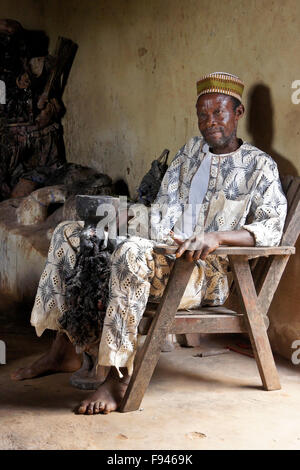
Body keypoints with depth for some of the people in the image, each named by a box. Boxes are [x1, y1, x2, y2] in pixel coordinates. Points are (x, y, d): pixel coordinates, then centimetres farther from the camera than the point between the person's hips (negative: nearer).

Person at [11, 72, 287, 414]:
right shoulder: (191, 150, 19)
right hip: (165, 254, 8)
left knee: (131, 252, -38)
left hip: (207, 272, -8)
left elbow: (273, 226, -15)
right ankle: (64, 350, -2)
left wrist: (217, 237, -30)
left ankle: (119, 378, -35)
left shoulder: (259, 166, -1)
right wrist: (164, 236, -6)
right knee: (69, 233, 3)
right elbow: (165, 202, 15)